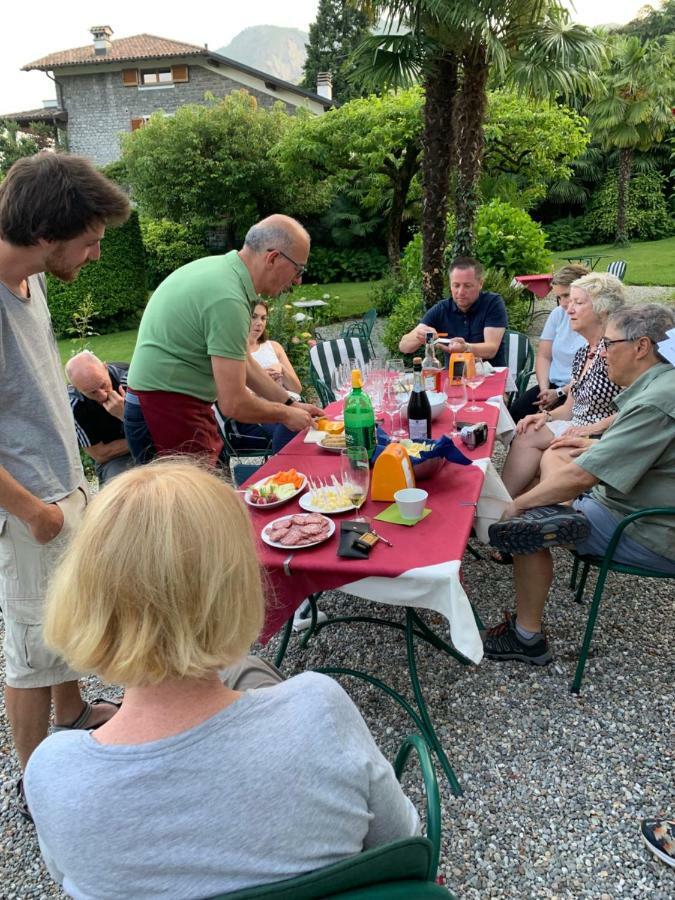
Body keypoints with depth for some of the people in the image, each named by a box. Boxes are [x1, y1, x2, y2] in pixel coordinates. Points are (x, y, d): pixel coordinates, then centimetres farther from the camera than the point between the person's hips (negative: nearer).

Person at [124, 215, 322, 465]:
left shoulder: (221, 269, 8)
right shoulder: (228, 299, -23)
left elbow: (242, 361, 18)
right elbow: (233, 404, -22)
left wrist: (291, 403, 16)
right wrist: (286, 415, -5)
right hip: (169, 414, -10)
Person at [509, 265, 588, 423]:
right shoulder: (558, 314, 9)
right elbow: (543, 356, 9)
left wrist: (560, 393, -17)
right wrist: (544, 389, -6)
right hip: (553, 385, 5)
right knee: (515, 413, -16)